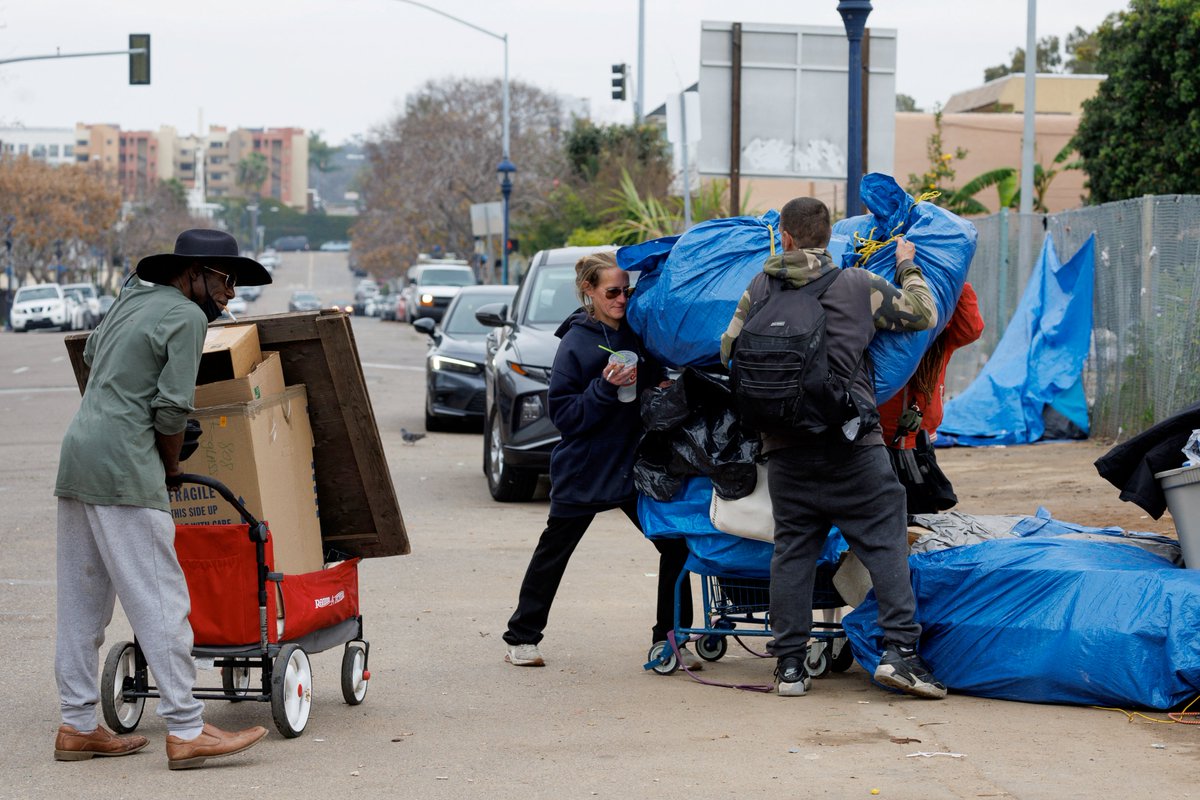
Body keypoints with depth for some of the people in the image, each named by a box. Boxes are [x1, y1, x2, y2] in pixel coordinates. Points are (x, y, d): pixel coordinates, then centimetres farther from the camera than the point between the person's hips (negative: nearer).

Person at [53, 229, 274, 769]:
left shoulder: (134, 297, 18)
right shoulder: (186, 318, -7)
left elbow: (91, 354, 36)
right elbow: (172, 409, -12)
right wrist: (171, 465, 5)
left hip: (76, 459, 9)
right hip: (124, 471, -9)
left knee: (82, 604, 11)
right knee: (161, 603, -8)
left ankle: (78, 726, 15)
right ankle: (186, 732, -9)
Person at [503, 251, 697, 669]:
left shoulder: (638, 333, 4)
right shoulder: (576, 343, -9)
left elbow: (656, 384, 18)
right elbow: (563, 413, -14)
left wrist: (662, 392, -4)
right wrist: (605, 387, -25)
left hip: (633, 462, 4)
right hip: (583, 469, -4)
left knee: (675, 546, -2)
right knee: (552, 553, 7)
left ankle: (670, 638, 8)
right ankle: (522, 638, 19)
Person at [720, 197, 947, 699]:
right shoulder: (859, 285, 2)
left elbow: (729, 350, 11)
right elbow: (923, 314, 8)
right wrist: (907, 268, 25)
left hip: (784, 444, 3)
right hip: (850, 443, -2)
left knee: (792, 548, 8)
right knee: (885, 542, 2)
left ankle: (789, 665, 8)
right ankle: (899, 649, -9)